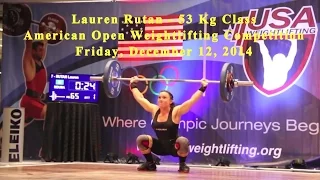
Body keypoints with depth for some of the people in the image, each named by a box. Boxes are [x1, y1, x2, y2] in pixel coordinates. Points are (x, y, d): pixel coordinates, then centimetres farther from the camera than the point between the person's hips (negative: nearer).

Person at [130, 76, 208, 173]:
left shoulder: (175, 112, -14)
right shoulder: (154, 110, -3)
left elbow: (191, 100, -21)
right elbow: (140, 98, 5)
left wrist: (203, 88, -23)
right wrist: (133, 84, 12)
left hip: (174, 147, -4)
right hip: (160, 147, 4)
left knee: (183, 141, -37)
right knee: (141, 139, -18)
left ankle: (182, 164, -8)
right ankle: (150, 164, 4)